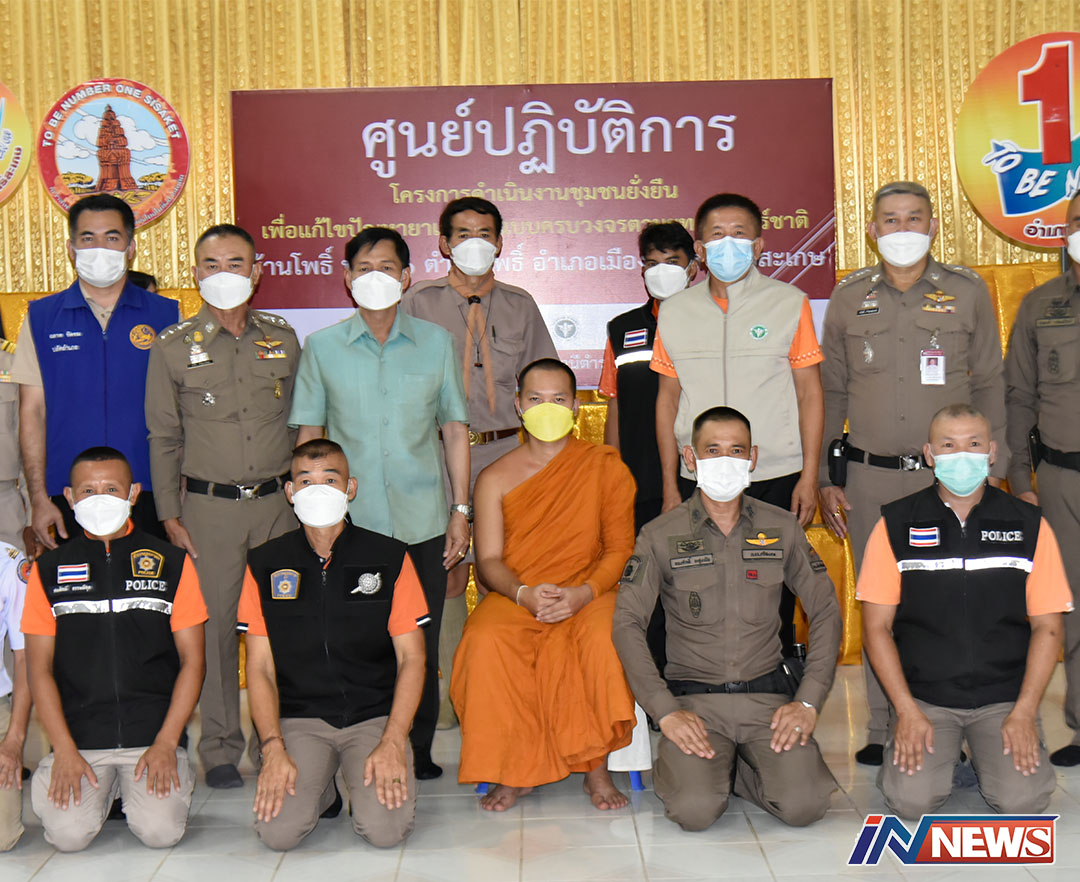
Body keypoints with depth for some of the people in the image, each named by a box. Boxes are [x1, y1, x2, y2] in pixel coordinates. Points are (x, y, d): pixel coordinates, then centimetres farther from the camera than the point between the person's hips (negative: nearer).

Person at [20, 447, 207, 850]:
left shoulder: (172, 563, 5)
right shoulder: (50, 570, 8)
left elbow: (192, 661, 4)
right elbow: (40, 668, 6)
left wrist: (166, 743, -7)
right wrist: (65, 751, -6)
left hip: (155, 733, -1)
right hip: (79, 737, 1)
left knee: (160, 830, -20)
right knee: (68, 834, -19)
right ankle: (102, 787, 12)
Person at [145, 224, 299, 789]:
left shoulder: (283, 339, 7)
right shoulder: (173, 347, 2)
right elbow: (163, 437, 5)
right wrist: (169, 514, 1)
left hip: (279, 501, 2)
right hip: (209, 506, -1)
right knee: (215, 622, 1)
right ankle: (219, 747, 13)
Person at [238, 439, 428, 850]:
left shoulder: (389, 558, 2)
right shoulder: (265, 565, 4)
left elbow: (411, 657, 1)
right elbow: (260, 667, 4)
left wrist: (392, 742, -11)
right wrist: (273, 749, -10)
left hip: (375, 716, 0)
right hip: (298, 719, 1)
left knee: (385, 828, -21)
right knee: (278, 831, -20)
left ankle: (366, 779, 13)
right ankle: (319, 788, 13)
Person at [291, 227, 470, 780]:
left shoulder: (436, 343, 7)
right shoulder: (322, 348, 5)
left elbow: (455, 431, 9)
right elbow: (308, 438, 8)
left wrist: (461, 510, 5)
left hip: (423, 521, 1)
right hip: (348, 521, 0)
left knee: (420, 643, 5)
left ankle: (418, 751, 19)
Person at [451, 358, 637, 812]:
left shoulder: (606, 466, 7)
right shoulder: (495, 478, 9)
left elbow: (621, 548, 1)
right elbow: (489, 561, 3)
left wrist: (580, 594, -18)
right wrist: (525, 594, -20)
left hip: (588, 593, -1)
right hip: (514, 596, 1)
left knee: (604, 638, -34)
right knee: (488, 643, -31)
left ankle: (597, 769, -17)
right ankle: (512, 772, -16)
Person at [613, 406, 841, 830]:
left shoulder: (782, 528, 7)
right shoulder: (660, 536, 0)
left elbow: (826, 612, 9)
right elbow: (626, 624, -4)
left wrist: (809, 700, -3)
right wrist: (665, 711, -14)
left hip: (768, 692, 2)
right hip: (694, 696, -2)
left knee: (804, 804, -20)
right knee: (695, 810, -24)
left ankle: (734, 769, 12)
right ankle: (680, 765, 12)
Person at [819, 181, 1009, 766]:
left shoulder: (968, 292, 5)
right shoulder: (848, 299, 8)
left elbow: (990, 386, 8)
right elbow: (830, 393, 12)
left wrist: (991, 471, 2)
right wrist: (826, 480, 7)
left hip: (947, 475, -1)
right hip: (869, 476, 1)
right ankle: (883, 728, 16)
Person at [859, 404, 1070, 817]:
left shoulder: (1029, 525, 2)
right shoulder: (896, 524, 0)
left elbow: (1047, 627, 3)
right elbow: (877, 627, 0)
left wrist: (1023, 712, -7)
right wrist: (907, 711, -9)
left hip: (1005, 697, 1)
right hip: (922, 696, -1)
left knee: (1021, 799, -19)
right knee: (911, 799, -20)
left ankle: (988, 751, 14)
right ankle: (929, 747, 13)